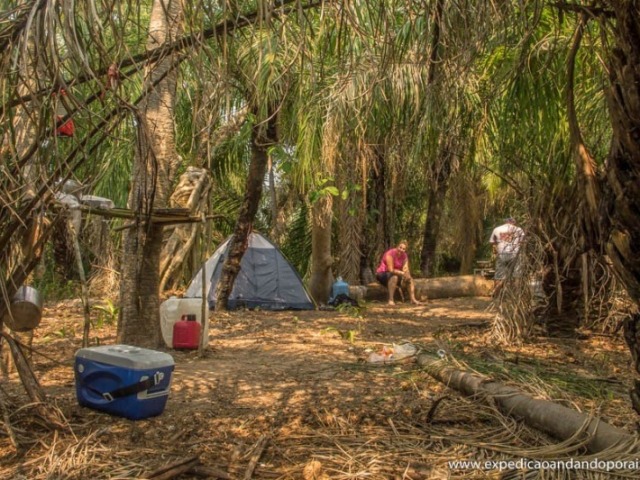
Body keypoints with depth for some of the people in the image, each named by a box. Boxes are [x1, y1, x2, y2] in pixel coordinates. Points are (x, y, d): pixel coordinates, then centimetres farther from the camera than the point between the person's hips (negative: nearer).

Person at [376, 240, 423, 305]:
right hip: (382, 275, -8)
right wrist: (402, 273, -25)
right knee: (394, 277, -37)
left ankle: (413, 299, 1)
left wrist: (406, 274, -30)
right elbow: (391, 270, -28)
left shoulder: (404, 256, -2)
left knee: (410, 278, -2)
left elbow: (406, 269, -9)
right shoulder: (390, 254, -25)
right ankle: (390, 300, -33)